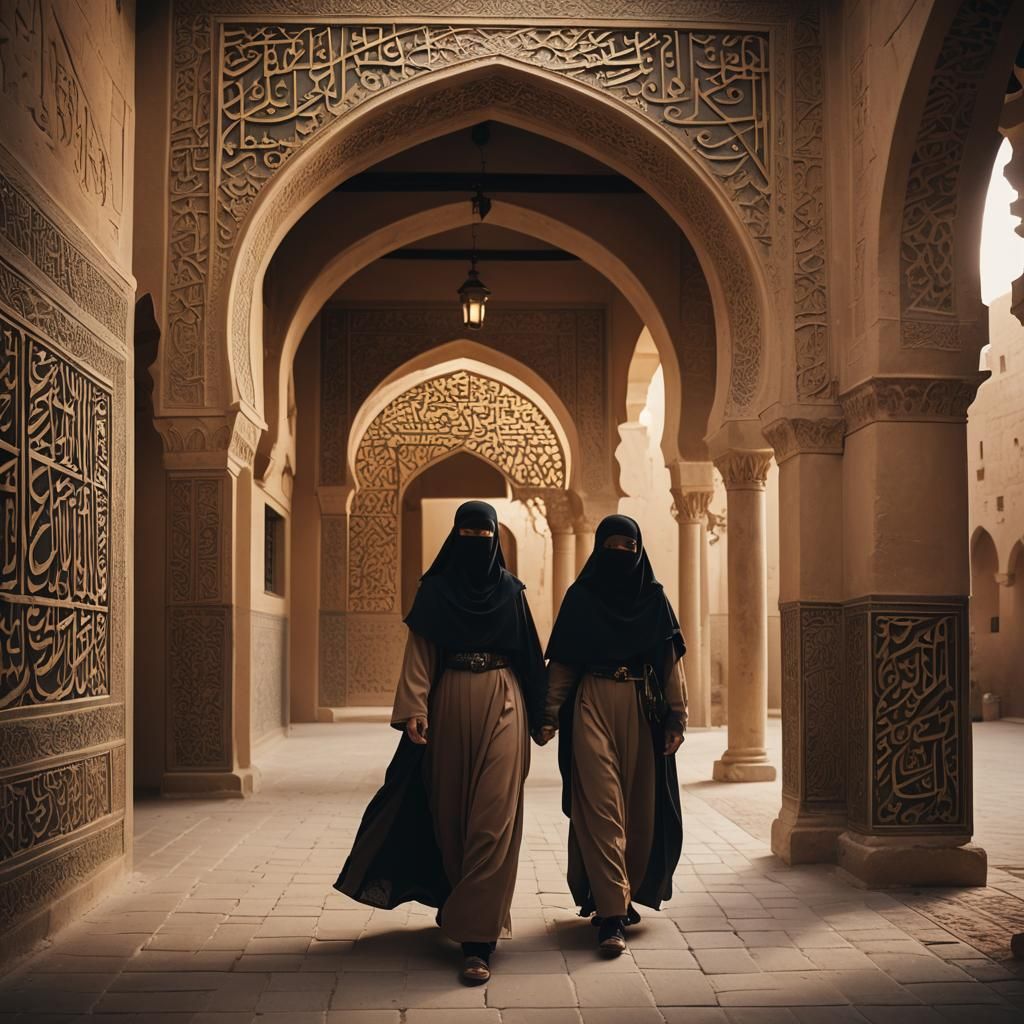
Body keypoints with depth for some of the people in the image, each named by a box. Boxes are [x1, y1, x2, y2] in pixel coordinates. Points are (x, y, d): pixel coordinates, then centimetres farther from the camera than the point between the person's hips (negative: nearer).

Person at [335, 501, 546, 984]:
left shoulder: (510, 590, 7)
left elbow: (529, 654, 10)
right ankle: (474, 910, 29)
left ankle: (477, 939, -11)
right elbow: (419, 654, -1)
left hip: (501, 704, -1)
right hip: (451, 702, 1)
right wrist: (414, 709, -13)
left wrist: (537, 714, 9)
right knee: (451, 810, 8)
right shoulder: (434, 590, 5)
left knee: (493, 815, -9)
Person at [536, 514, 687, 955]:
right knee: (601, 803, -10)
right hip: (592, 705, -2)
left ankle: (625, 895, 23)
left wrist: (676, 716, -1)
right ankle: (611, 913, -11)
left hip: (642, 707, 2)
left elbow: (671, 660, 6)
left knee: (640, 805, 5)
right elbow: (562, 663, 4)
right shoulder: (580, 597, 3)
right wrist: (550, 714, -4)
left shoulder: (655, 598, 8)